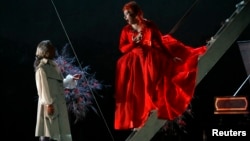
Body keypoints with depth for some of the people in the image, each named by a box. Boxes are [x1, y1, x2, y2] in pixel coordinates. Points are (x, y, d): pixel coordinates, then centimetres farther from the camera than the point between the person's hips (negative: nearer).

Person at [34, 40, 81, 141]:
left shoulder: (53, 66, 16)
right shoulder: (41, 68, -10)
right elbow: (43, 88, -16)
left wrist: (72, 79, 13)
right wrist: (48, 104, -22)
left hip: (59, 105, 9)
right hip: (50, 105, -9)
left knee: (54, 132, 10)